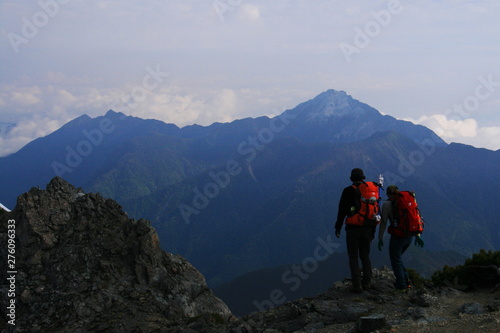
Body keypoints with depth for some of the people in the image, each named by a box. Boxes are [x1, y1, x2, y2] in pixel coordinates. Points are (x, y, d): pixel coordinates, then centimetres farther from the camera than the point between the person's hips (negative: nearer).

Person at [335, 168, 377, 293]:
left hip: (352, 229, -4)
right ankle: (367, 282, 17)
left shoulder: (348, 191, -6)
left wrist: (338, 228, -1)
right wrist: (373, 230, 18)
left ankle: (357, 285, 0)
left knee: (353, 257, 2)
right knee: (365, 256, 16)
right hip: (367, 229, 4)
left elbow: (342, 211, -9)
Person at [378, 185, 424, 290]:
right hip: (409, 235, 6)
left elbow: (383, 223, -8)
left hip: (397, 236, -6)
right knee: (398, 257, 26)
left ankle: (401, 285, 15)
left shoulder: (387, 204, -6)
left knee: (395, 259, 13)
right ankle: (406, 280, 18)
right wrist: (417, 235, 12)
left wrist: (380, 238, -2)